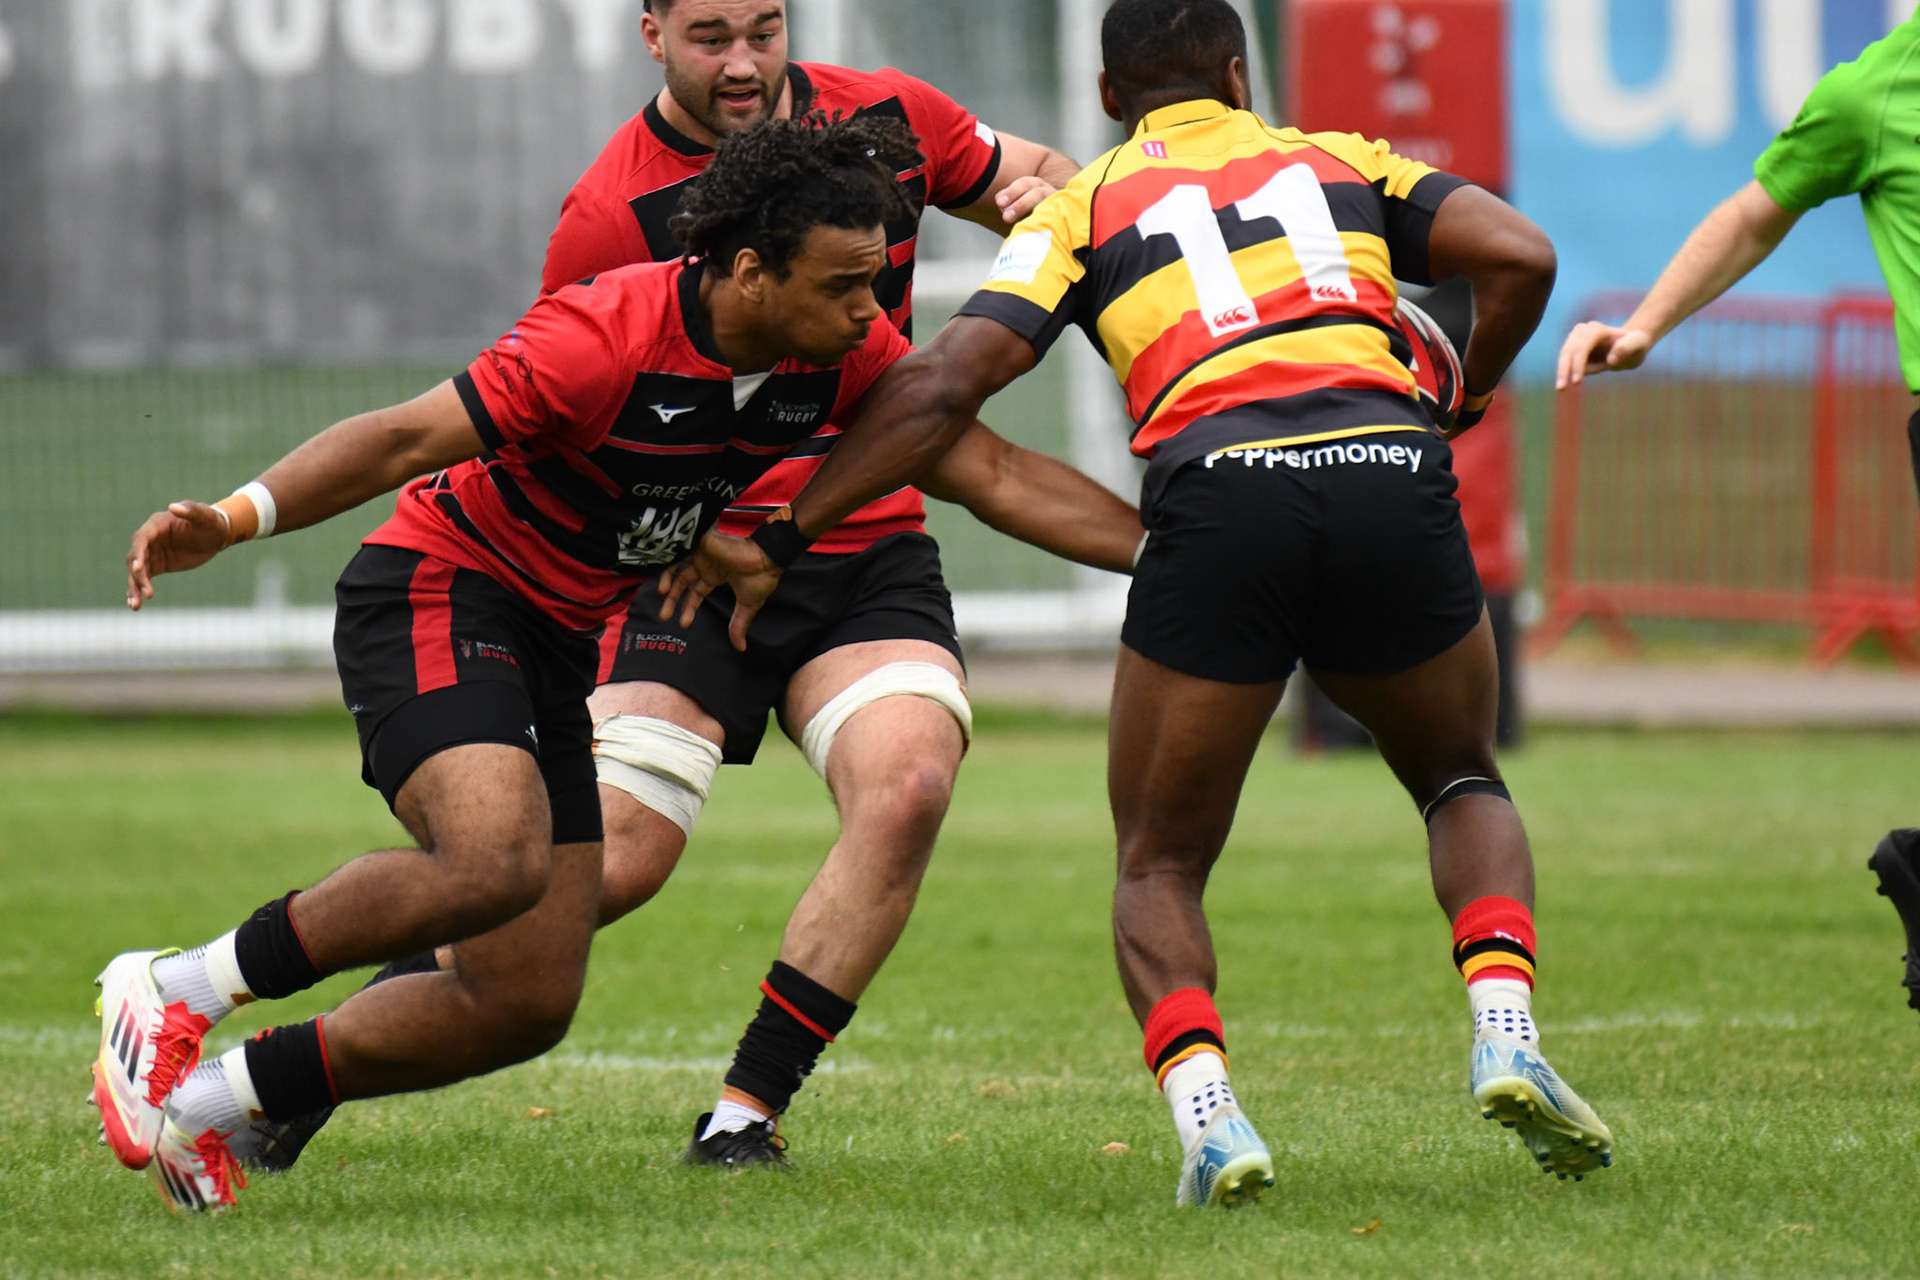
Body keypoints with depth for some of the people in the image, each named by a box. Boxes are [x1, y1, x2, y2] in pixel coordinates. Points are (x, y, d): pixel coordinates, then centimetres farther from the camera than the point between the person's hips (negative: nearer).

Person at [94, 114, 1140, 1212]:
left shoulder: (845, 353, -6)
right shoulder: (608, 337, -26)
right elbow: (404, 439, -24)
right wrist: (236, 518, -35)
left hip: (557, 646, 8)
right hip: (438, 592, -8)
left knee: (528, 1006, 2)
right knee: (495, 861, -35)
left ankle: (212, 1100, 15)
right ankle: (171, 995, -19)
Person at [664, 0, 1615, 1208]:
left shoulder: (1083, 208, 21)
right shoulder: (1345, 162, 27)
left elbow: (944, 386, 9)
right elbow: (1520, 257, 11)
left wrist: (780, 536, 13)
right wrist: (1461, 406, 28)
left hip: (1218, 491, -1)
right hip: (1391, 474, 2)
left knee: (1160, 870, 16)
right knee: (1467, 786, 28)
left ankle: (1206, 1111, -12)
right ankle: (1506, 1035, 1)